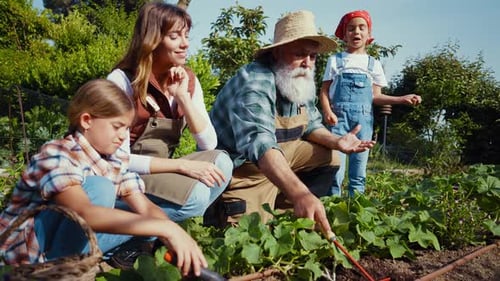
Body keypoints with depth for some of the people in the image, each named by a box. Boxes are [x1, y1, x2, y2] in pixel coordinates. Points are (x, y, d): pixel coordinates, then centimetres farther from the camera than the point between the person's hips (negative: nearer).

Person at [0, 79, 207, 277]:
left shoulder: (116, 159, -3)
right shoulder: (56, 155, -25)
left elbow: (145, 208, -8)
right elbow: (84, 214, -42)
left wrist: (175, 237, -29)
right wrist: (166, 229, -49)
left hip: (76, 242, 7)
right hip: (26, 246, -7)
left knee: (153, 219, -8)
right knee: (99, 188, -30)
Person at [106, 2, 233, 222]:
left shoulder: (188, 80, 0)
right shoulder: (123, 80, -17)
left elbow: (209, 144, -6)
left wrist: (182, 96, -16)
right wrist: (183, 165, -26)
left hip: (160, 172, 6)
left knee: (221, 162, -19)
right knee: (195, 195, -29)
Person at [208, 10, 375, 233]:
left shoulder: (303, 81, -2)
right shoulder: (254, 83, -31)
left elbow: (310, 124, 11)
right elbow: (260, 145, -45)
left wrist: (336, 141, -12)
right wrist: (300, 195, -58)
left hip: (280, 155, 9)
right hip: (241, 167, -8)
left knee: (328, 157, 2)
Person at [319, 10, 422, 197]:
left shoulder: (373, 64, 14)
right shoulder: (335, 60, 9)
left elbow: (376, 96, 10)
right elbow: (324, 90, 4)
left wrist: (402, 99, -2)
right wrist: (327, 111, -13)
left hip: (363, 118, 2)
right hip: (339, 116, -2)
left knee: (359, 166, 3)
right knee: (335, 163, -8)